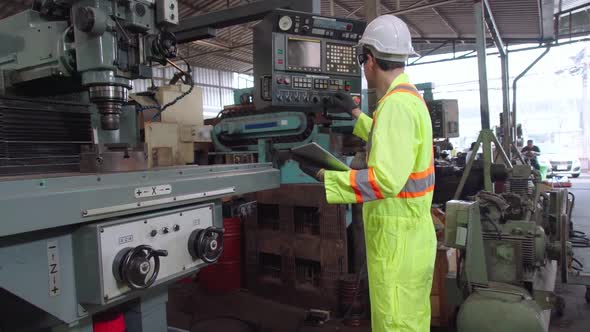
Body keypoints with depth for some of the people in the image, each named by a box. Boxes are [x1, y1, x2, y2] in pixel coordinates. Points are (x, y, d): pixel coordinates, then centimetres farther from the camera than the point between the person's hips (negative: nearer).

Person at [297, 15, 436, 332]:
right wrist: (356, 113, 35)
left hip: (397, 240, -10)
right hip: (408, 235, 10)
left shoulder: (396, 104, -22)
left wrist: (324, 175, -25)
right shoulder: (409, 98, 12)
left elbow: (386, 179, -31)